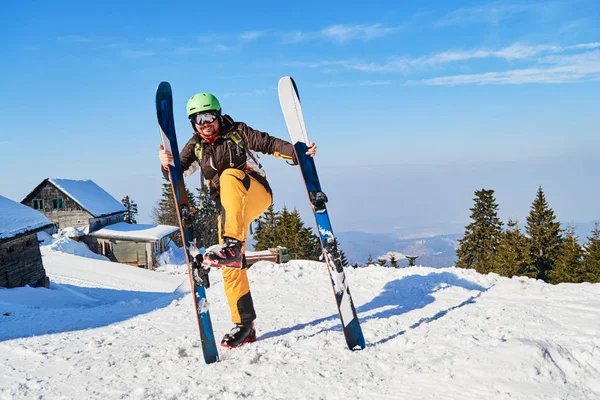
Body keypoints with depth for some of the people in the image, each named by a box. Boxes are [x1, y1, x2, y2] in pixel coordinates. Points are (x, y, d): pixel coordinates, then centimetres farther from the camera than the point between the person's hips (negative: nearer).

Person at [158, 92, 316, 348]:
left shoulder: (237, 132, 2)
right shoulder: (195, 146, 11)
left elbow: (269, 144, -5)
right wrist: (167, 165, -22)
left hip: (256, 194, -4)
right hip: (228, 209, 4)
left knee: (229, 176, -35)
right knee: (231, 267, -4)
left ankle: (232, 246, -47)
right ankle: (244, 325, 8)